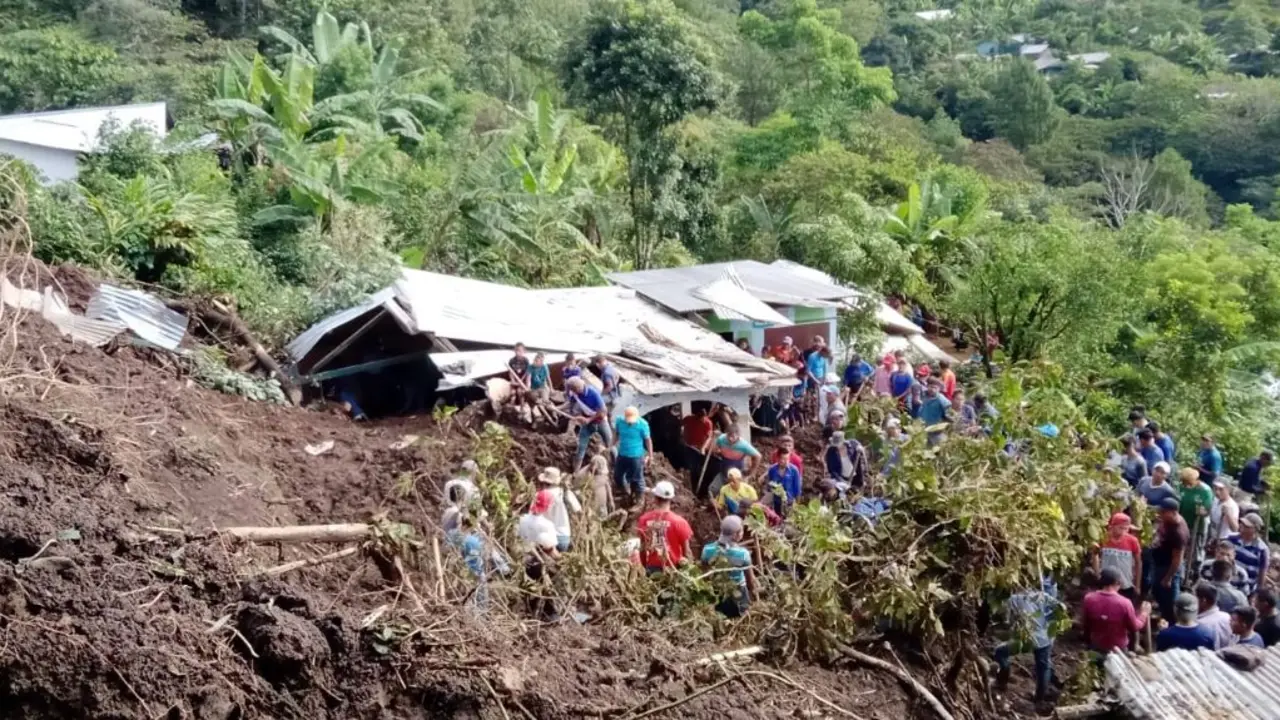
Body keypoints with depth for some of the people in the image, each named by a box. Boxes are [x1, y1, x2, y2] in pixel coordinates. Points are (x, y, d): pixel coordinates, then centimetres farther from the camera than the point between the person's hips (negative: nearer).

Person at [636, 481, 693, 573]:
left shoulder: (644, 519, -5)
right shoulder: (679, 522, -15)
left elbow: (642, 548, 4)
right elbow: (686, 551, -8)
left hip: (652, 568, 3)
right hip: (673, 568, -3)